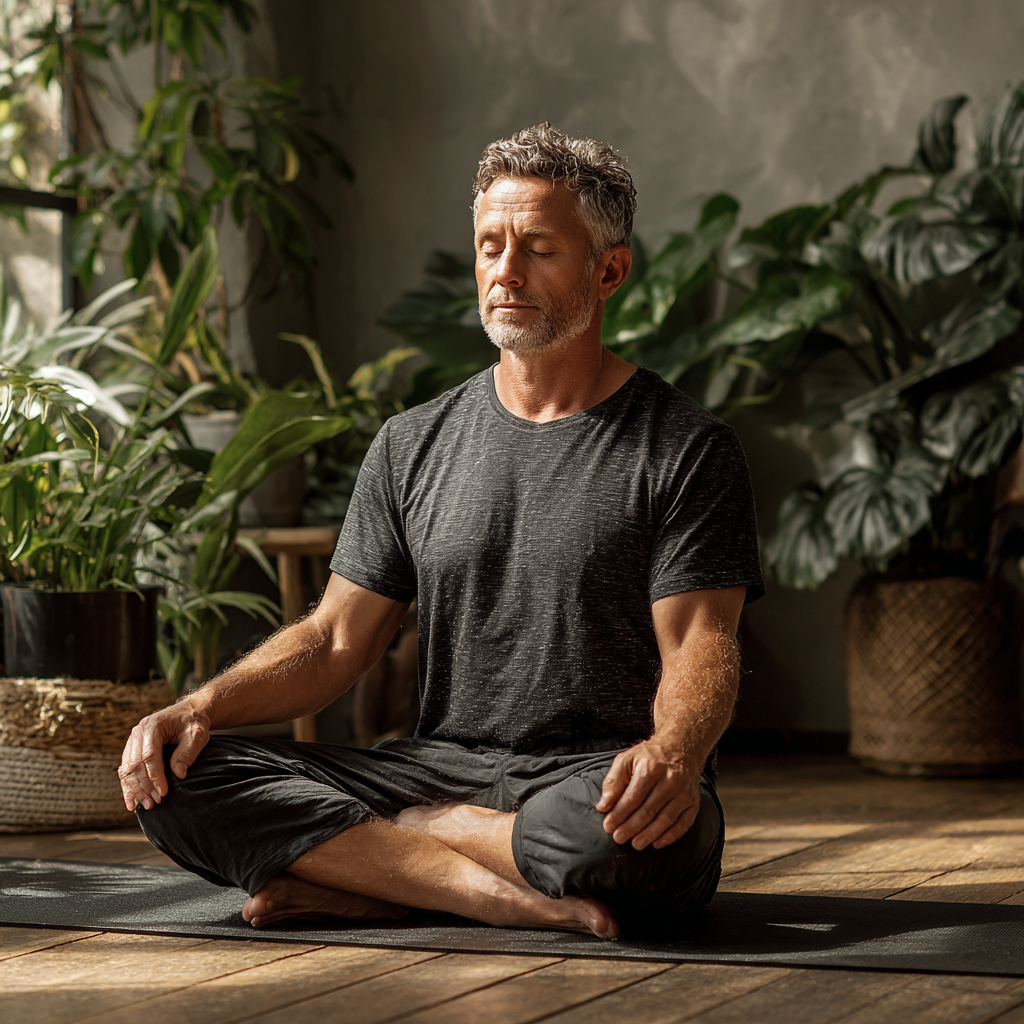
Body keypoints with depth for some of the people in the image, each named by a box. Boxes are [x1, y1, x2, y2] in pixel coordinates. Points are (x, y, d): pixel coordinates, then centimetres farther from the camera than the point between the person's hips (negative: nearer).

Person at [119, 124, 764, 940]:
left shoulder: (689, 451, 0)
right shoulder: (414, 446, 13)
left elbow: (700, 647, -9)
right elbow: (335, 639, 12)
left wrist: (672, 753, -34)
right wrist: (202, 707, -8)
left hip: (594, 776, -3)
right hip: (443, 765, 4)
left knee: (615, 832, -41)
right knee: (177, 783, -17)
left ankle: (353, 865, -15)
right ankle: (527, 900, -24)